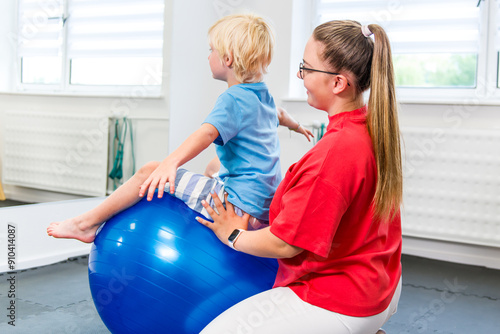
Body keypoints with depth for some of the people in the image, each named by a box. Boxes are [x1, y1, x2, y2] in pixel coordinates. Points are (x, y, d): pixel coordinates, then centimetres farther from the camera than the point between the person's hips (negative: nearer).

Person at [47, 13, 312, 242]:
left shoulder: (232, 99, -12)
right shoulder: (264, 95, 16)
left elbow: (206, 133, -32)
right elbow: (279, 115, 40)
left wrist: (170, 163, -47)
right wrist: (295, 126, 64)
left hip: (239, 203, -10)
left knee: (149, 172, -9)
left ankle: (88, 223, 0)